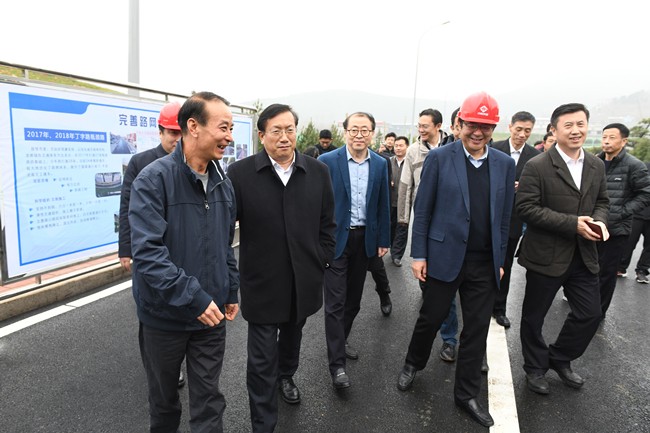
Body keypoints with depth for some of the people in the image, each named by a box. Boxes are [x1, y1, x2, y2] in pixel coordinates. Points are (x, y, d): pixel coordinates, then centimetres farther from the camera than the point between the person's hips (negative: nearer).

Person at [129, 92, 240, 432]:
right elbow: (147, 251, -25)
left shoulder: (223, 182, 2)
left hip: (211, 314, 4)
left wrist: (231, 292, 10)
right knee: (163, 394, 21)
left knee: (208, 399, 13)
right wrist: (193, 298, -28)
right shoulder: (153, 179, -17)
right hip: (164, 314, -3)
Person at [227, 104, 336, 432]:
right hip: (262, 282, -3)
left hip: (304, 280, 4)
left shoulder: (318, 172, -1)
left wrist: (323, 262, 3)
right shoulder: (240, 174, -9)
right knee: (262, 358, 5)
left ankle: (285, 376, 58)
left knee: (292, 334, 27)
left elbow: (327, 223, 6)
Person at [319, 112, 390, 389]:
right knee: (335, 302, -2)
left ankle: (340, 340, 38)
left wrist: (383, 239, 9)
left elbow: (383, 205, 10)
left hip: (364, 239, 4)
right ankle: (337, 364, 7)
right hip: (335, 239, -4)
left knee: (353, 299, 17)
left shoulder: (380, 164, 5)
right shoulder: (327, 161, -7)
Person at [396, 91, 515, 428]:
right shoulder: (439, 158, -5)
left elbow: (504, 217, 10)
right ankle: (413, 364, 40)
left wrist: (500, 259, 10)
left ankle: (466, 394, 30)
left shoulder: (504, 164, 6)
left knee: (477, 328, 11)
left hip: (485, 263, 4)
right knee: (432, 316, 10)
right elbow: (422, 209, -4)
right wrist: (419, 254, -6)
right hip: (445, 257, -3)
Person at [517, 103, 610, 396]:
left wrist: (599, 220, -6)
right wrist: (573, 224, -22)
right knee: (534, 317, 9)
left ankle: (559, 359, 36)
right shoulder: (537, 166, -13)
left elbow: (602, 201, 17)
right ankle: (535, 368, 33)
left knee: (590, 314, 11)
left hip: (584, 255, 6)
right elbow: (526, 209, -19)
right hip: (546, 256, -5)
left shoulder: (597, 166, 7)